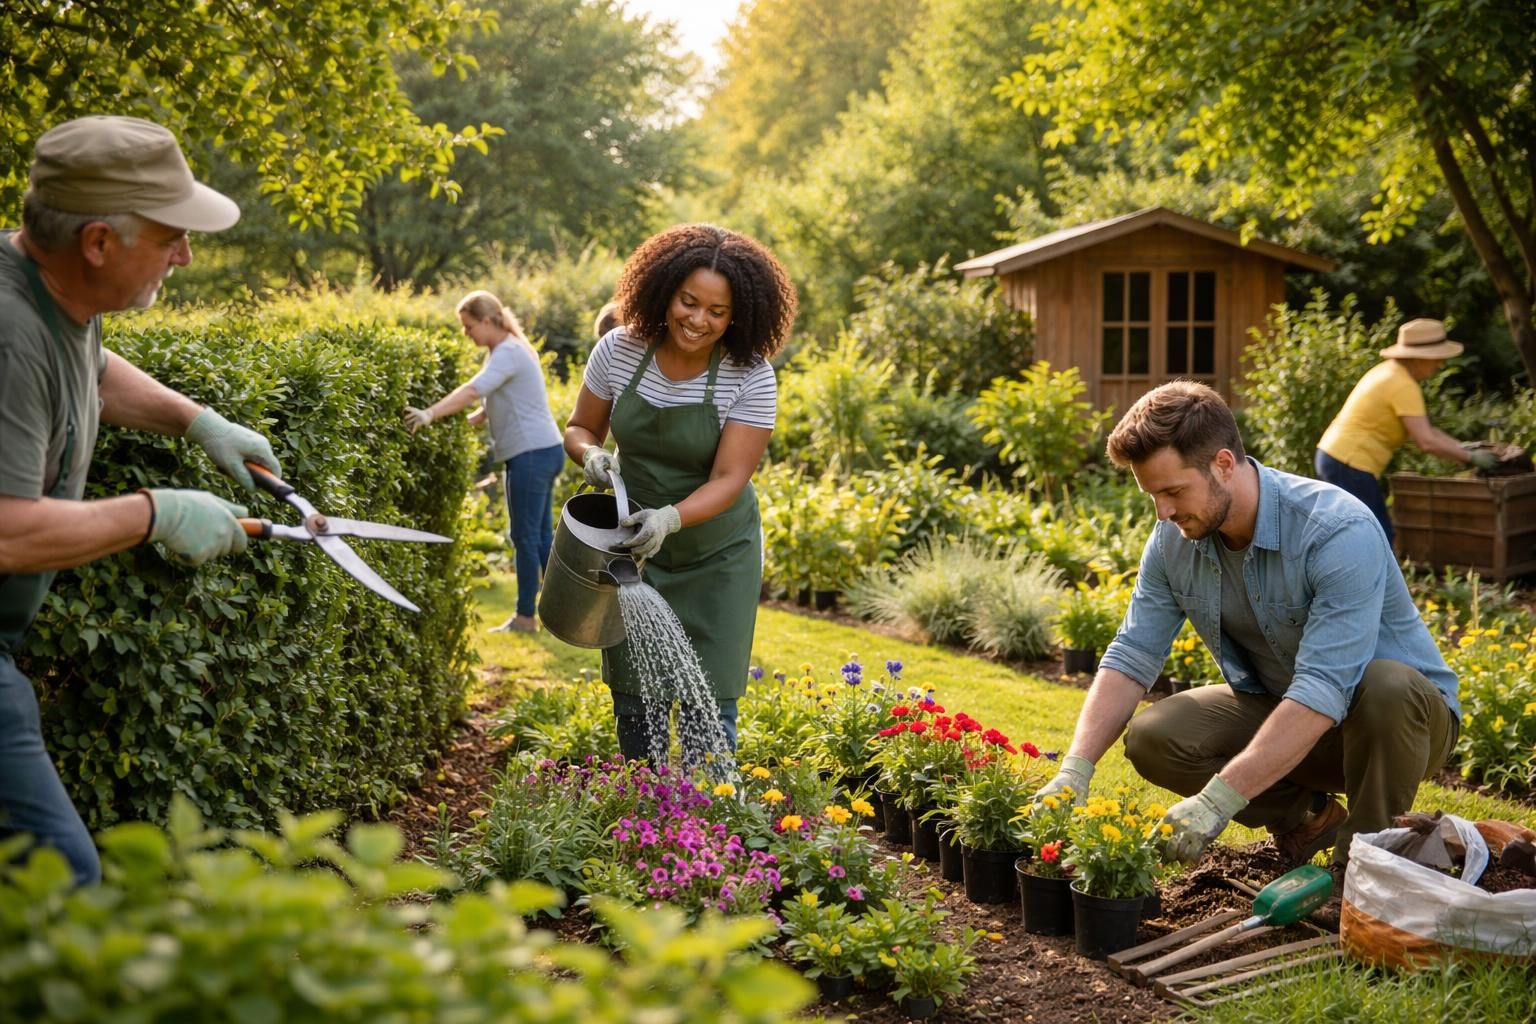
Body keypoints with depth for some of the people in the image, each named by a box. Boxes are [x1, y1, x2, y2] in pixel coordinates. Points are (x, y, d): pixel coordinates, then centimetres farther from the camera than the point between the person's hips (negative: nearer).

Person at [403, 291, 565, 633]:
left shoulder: (508, 353, -15)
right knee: (541, 534, 14)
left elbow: (473, 390, -31)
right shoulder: (505, 351, 17)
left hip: (532, 453, -10)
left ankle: (525, 616, 2)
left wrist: (430, 414, -41)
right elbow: (492, 405, 18)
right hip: (542, 451, 10)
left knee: (525, 536, -4)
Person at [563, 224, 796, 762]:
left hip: (717, 555, -2)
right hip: (632, 541, 2)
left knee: (709, 699, -1)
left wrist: (670, 517, -38)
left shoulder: (751, 377, -19)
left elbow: (729, 479, -21)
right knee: (633, 691, 9)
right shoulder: (619, 350, -12)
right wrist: (592, 454, -21)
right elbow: (579, 428, 2)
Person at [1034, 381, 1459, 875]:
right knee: (1152, 736, -18)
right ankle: (1305, 818, 6)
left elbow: (1322, 692, -39)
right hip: (1275, 708, 5)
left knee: (1388, 686, -39)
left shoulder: (1340, 532, -32)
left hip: (1402, 709, -5)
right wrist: (1075, 770, -24)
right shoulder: (1173, 538, -11)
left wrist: (1217, 801, -45)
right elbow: (1131, 657, -9)